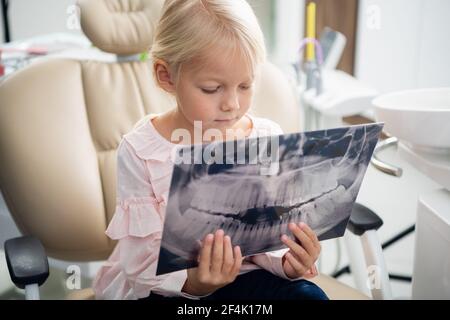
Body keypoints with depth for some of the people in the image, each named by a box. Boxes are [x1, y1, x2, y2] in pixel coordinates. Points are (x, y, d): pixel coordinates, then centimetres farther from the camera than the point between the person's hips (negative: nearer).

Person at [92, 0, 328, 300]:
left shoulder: (267, 138, -5)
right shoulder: (140, 151, -14)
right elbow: (143, 260, -15)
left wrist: (286, 262, -23)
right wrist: (193, 282, -34)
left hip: (242, 274, 2)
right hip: (159, 286, -1)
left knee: (309, 295, -21)